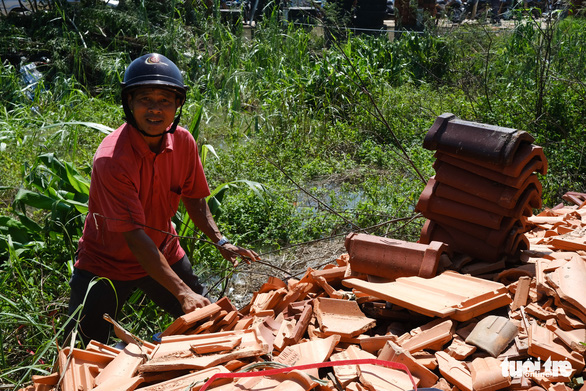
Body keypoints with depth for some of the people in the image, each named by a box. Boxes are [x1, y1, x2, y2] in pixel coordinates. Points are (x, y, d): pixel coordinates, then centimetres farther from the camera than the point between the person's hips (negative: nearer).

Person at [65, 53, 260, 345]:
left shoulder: (183, 141, -12)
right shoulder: (112, 159, -31)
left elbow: (194, 198, 2)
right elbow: (134, 235, -33)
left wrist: (220, 241, -11)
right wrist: (182, 291, -36)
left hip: (163, 254, 5)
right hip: (106, 263, -5)